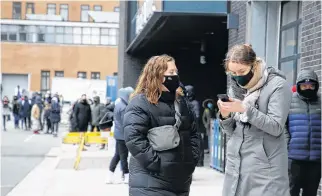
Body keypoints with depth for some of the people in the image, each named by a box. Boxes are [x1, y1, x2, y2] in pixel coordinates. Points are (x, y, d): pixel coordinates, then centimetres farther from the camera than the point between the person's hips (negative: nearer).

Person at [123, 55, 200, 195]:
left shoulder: (181, 101, 15)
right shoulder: (141, 103, -10)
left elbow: (193, 133, 20)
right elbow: (133, 139, -19)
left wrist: (192, 159, 6)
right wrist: (157, 164, -20)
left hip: (181, 181, 8)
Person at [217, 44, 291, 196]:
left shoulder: (277, 85, -7)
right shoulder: (235, 87, 9)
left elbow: (276, 127, -14)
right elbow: (231, 131, 11)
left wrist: (245, 109, -21)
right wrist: (225, 116, -10)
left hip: (265, 165, -5)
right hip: (236, 163, 5)